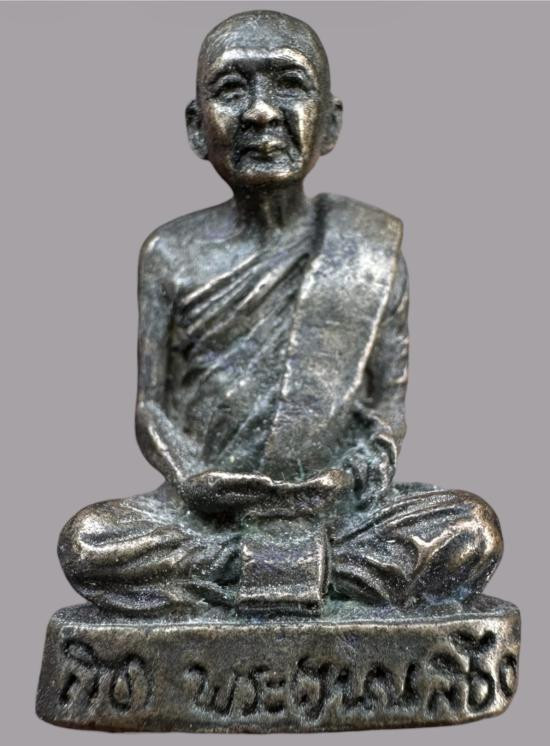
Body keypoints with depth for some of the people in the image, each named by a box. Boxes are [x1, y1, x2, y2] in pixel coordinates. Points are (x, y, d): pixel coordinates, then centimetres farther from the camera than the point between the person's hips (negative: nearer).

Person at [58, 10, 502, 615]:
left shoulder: (373, 245, 6)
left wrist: (368, 461, -13)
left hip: (335, 506, 1)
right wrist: (190, 477, -15)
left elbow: (391, 395, 8)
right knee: (85, 542, -26)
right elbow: (151, 404, 4)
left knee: (472, 530, -24)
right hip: (208, 512, 0)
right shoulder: (170, 254, 4)